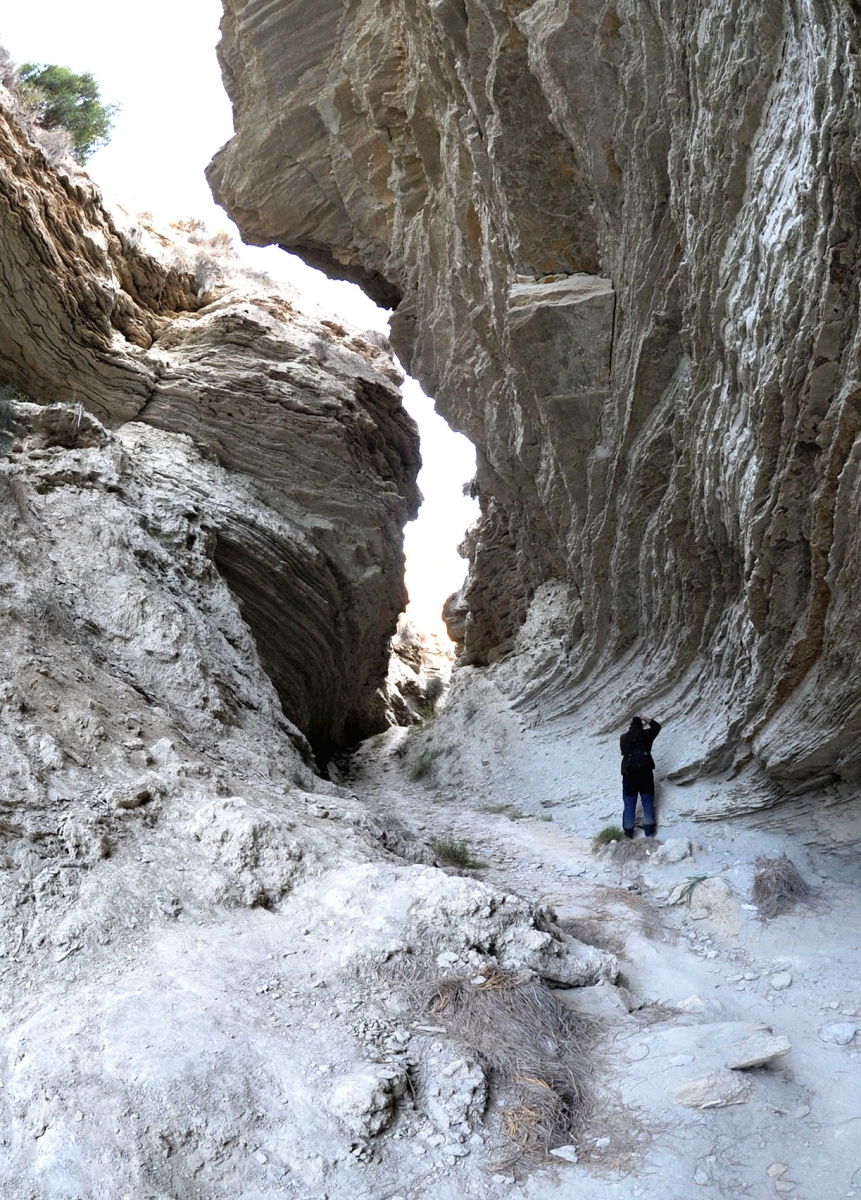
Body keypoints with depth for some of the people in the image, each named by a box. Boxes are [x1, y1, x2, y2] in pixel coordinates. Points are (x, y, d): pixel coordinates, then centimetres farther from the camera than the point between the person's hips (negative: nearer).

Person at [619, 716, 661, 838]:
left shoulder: (624, 738, -6)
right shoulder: (646, 735, -7)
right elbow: (657, 726, 12)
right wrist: (646, 719, 24)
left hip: (629, 775, 0)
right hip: (645, 774, 0)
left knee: (629, 804, 9)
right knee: (648, 802, 14)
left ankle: (628, 831, 15)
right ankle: (649, 830, 20)